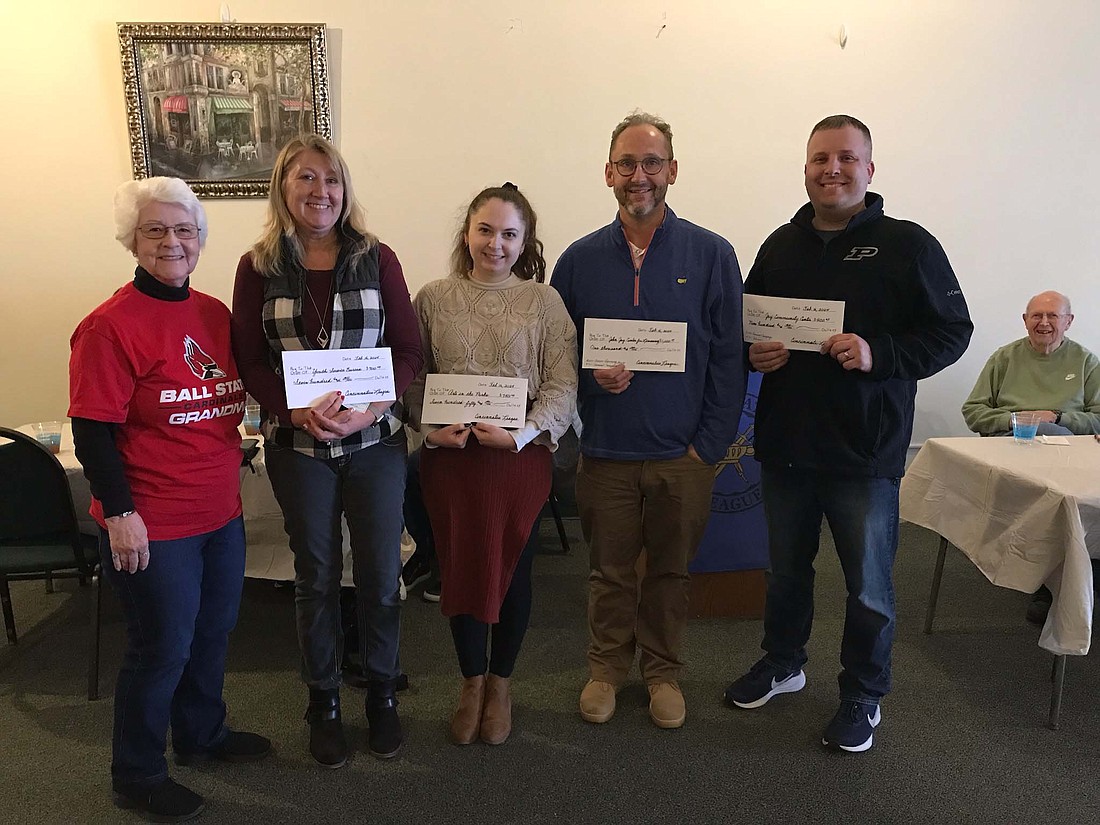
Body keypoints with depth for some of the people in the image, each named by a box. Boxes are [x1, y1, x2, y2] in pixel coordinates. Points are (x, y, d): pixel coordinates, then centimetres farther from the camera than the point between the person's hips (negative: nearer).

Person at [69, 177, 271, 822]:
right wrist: (119, 512, -19)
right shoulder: (111, 325, -16)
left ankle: (203, 734, 45)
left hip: (221, 512, 7)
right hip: (154, 525, -7)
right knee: (164, 647, 7)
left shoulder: (215, 313, 5)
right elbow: (93, 431, -16)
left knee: (215, 630, 21)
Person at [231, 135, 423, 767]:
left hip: (376, 440, 0)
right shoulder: (258, 268, 0)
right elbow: (250, 362, 0)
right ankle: (324, 701, 31)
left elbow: (410, 350, -2)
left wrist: (371, 408, -18)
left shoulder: (377, 259, -1)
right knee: (317, 576, 12)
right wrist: (297, 412, -17)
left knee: (381, 573, 8)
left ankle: (382, 691, 31)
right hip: (297, 445, 0)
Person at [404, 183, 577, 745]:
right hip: (449, 457, 1)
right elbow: (413, 378, 6)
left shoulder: (544, 301, 0)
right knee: (459, 567, 9)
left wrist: (522, 434, -18)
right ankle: (471, 682, 32)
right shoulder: (433, 298, 5)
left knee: (511, 569, 9)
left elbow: (563, 386, -5)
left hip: (520, 457, -1)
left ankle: (499, 684, 32)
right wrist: (431, 429, -10)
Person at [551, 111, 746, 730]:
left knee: (671, 570, 14)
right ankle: (608, 666, 35)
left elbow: (730, 357, -3)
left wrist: (710, 446, -8)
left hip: (682, 453, -1)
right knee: (610, 570, 14)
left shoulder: (711, 255, -3)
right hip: (606, 452, 1)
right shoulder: (580, 260, 3)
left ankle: (664, 671, 35)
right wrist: (591, 377, -11)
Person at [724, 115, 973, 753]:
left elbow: (952, 330, -6)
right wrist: (753, 352, -4)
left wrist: (879, 354, -22)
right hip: (786, 443, 4)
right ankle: (783, 664, 41)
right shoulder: (781, 245, 9)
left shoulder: (907, 245, -5)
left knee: (868, 585, 9)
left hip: (866, 451, -4)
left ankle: (864, 696, 30)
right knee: (787, 568, 20)